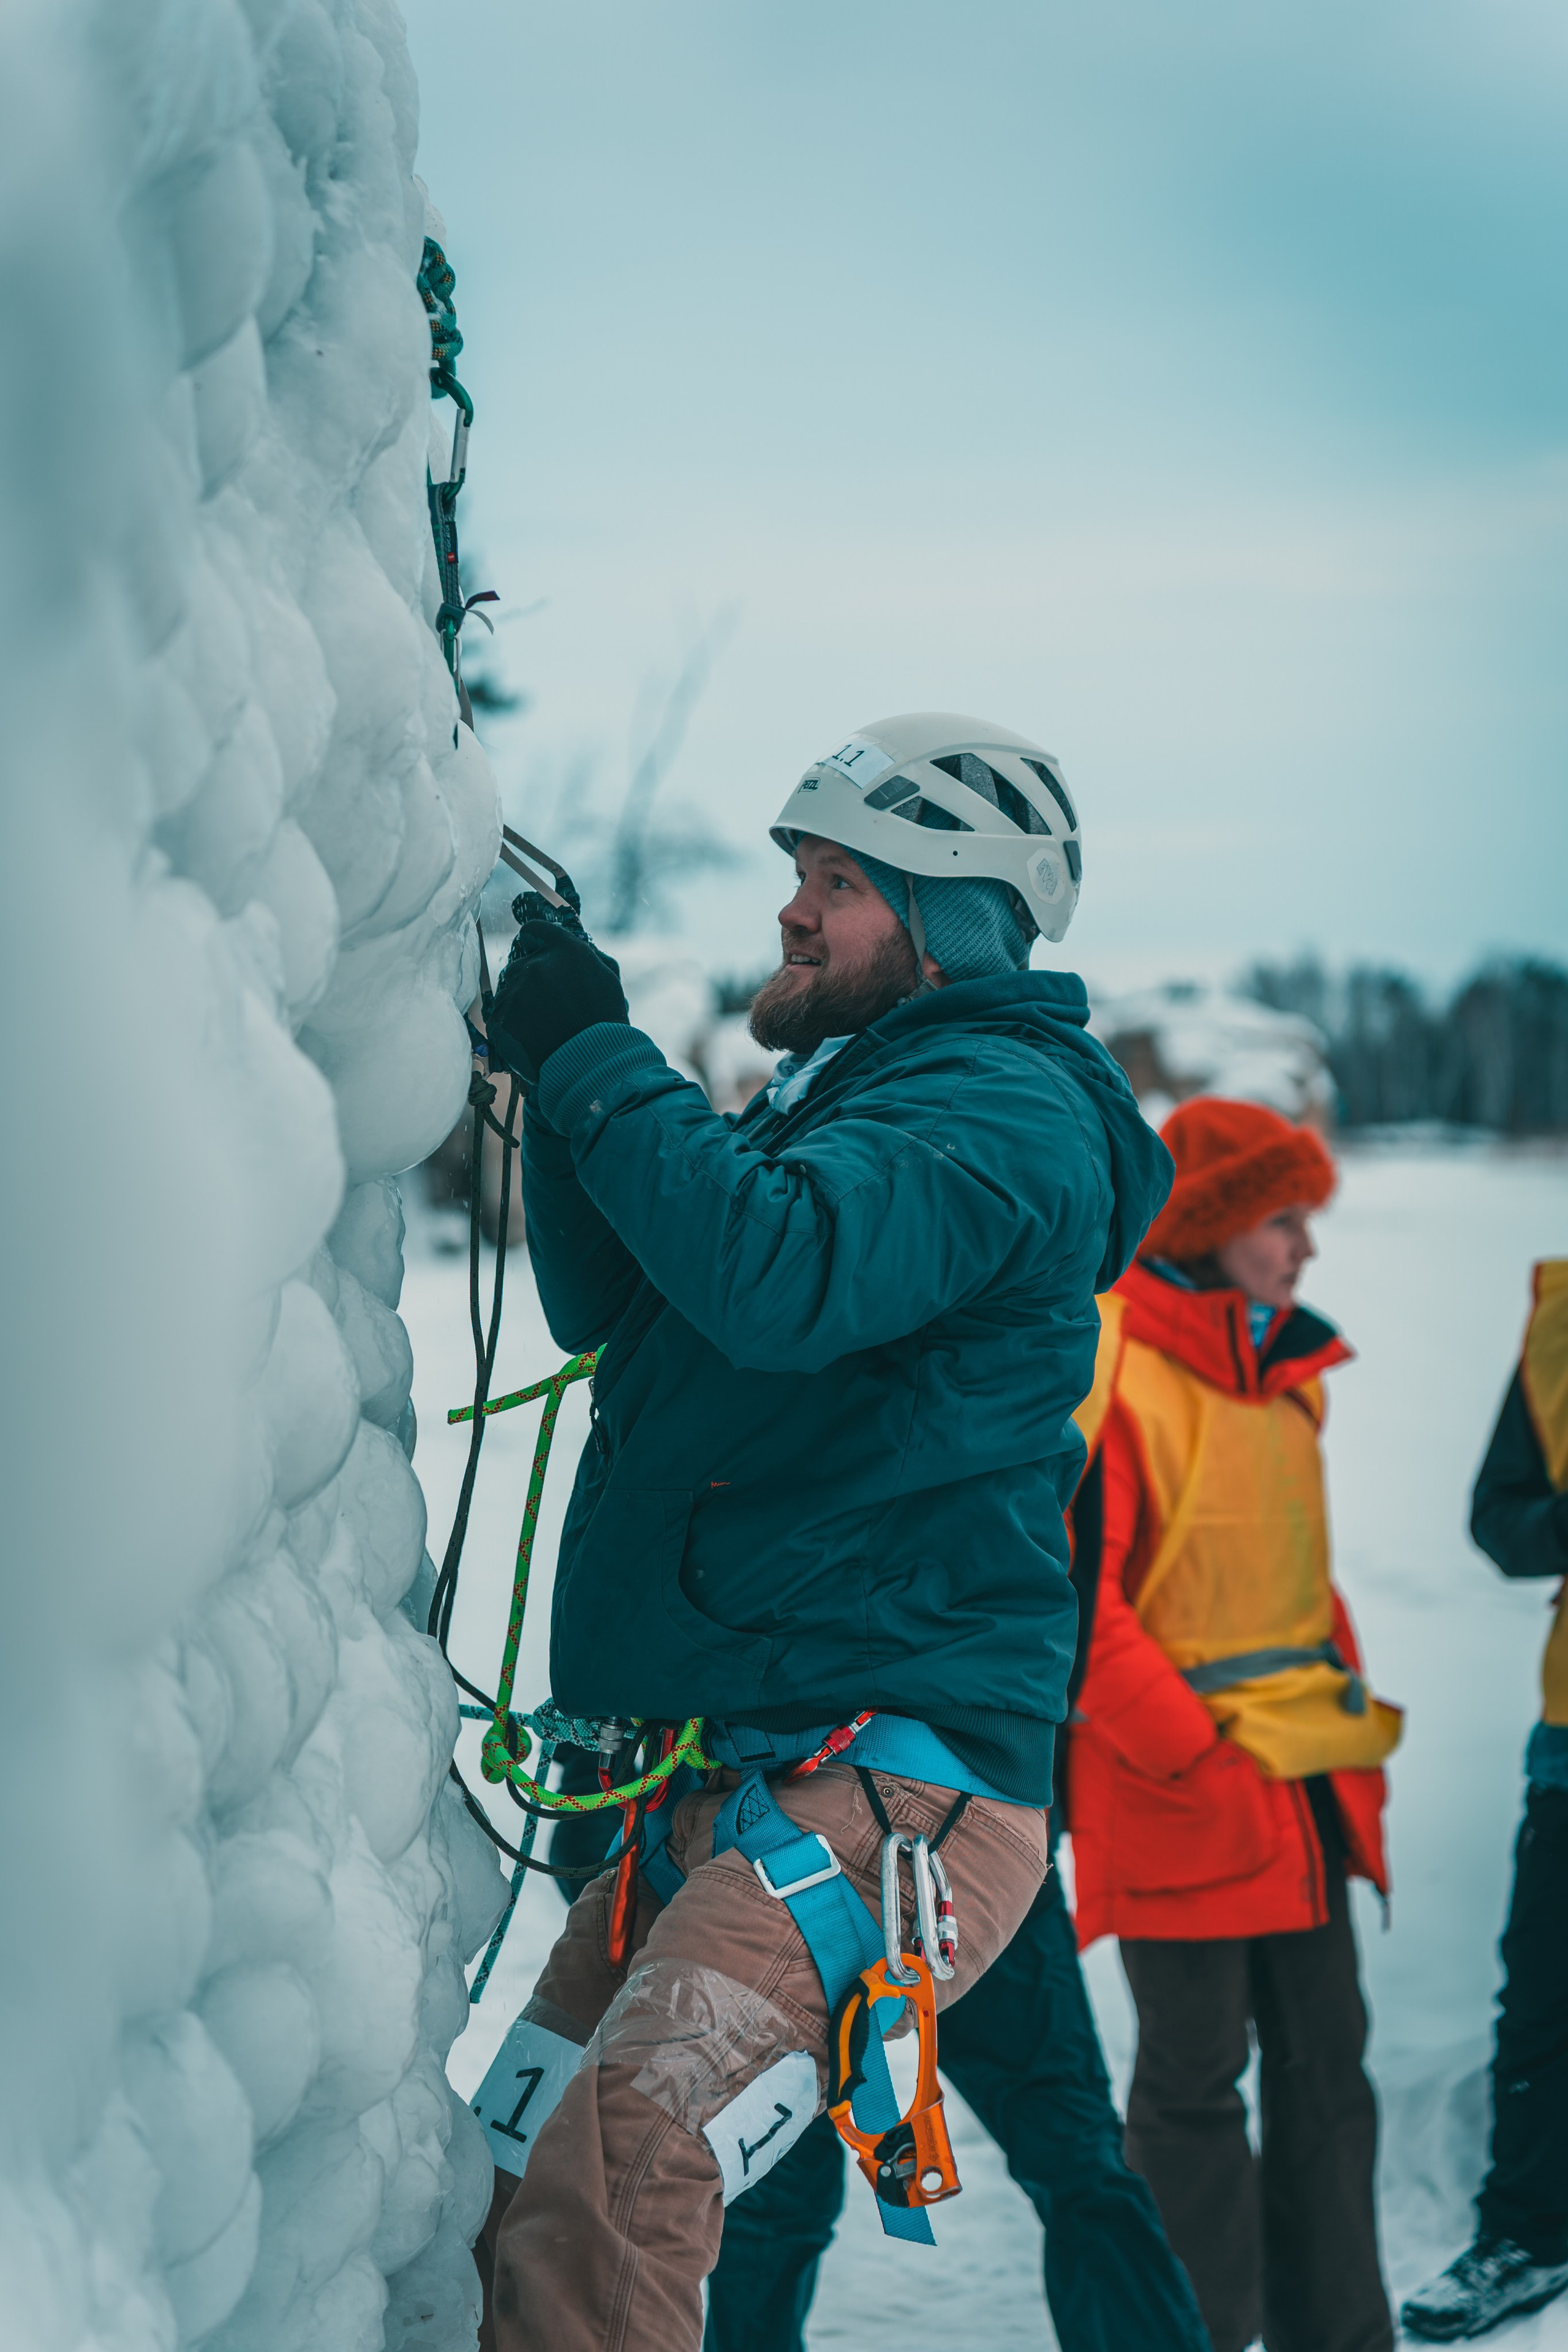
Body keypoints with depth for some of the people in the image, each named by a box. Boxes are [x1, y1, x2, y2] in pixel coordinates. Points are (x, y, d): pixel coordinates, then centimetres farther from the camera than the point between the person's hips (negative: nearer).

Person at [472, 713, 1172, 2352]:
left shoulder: (1002, 1108, -7)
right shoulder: (835, 1093, 23)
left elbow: (778, 1274, -25)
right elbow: (605, 1305, 22)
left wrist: (595, 1060, -14)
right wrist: (567, 1066, 8)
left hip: (891, 1782, -9)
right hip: (718, 1781, 9)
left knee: (609, 2198, -26)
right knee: (508, 2203, 8)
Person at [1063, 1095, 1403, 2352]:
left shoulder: (1287, 1372, 12)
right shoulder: (1105, 1370, -14)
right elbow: (1068, 1600, -16)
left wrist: (1351, 1722, 14)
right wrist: (1194, 1761, -17)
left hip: (1306, 1785, 8)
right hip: (1182, 1801, -8)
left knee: (1326, 2063, 12)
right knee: (1197, 2081, 2)